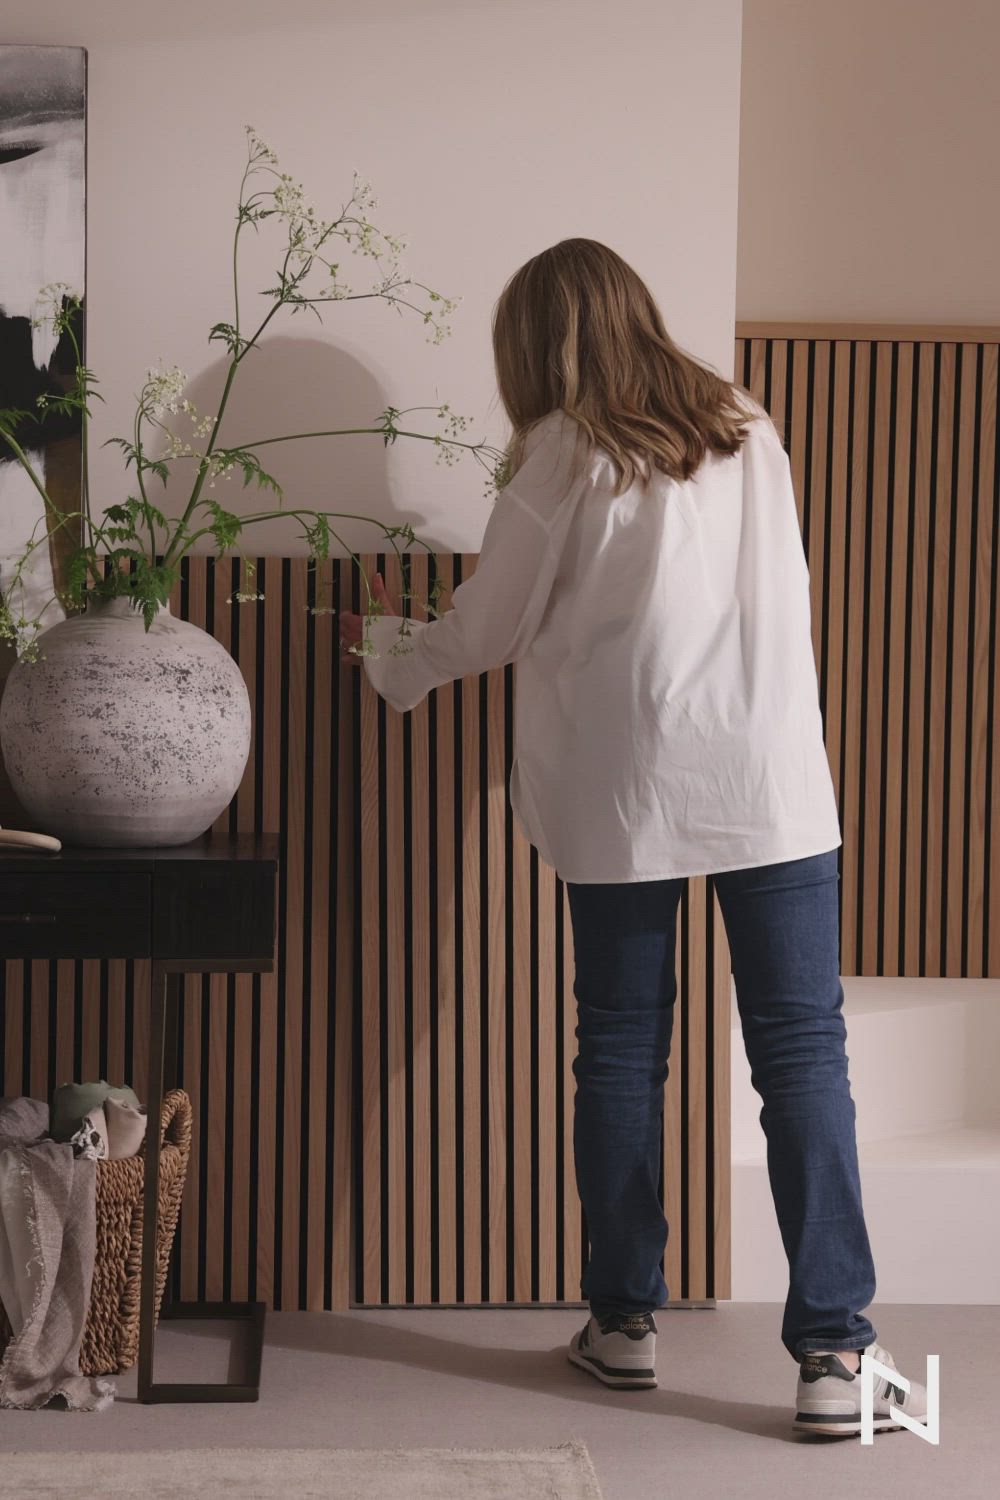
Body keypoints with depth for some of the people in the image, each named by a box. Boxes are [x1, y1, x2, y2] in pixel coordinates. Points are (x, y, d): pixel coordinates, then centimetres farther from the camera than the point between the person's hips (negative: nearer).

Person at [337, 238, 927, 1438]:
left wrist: (387, 655, 24)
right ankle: (832, 1351, -3)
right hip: (770, 780, 2)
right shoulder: (748, 434, 10)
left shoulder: (567, 455, 0)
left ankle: (624, 1321, 20)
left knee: (619, 1049, 11)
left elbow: (486, 632, 6)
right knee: (801, 1049, 0)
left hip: (624, 792, -1)